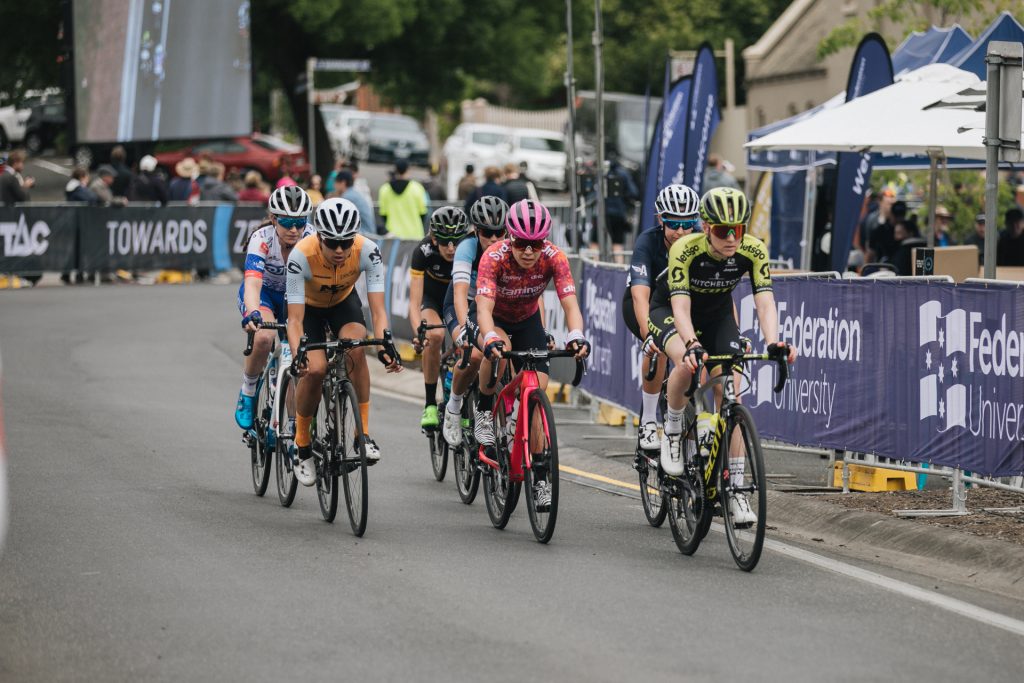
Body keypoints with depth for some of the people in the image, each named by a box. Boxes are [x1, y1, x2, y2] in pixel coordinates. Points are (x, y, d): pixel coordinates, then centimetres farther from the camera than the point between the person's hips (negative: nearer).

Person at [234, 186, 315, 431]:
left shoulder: (312, 240, -25)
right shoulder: (262, 239, -32)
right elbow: (252, 284, -44)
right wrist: (252, 314, -63)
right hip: (263, 292, -2)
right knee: (263, 338, -33)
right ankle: (247, 392, -8)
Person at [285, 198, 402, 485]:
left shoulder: (367, 251, -32)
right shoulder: (301, 256, -37)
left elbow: (378, 310, -32)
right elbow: (295, 319, -37)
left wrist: (385, 347, -49)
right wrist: (297, 356, -53)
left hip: (343, 301, 1)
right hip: (309, 305, -1)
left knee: (356, 350, -29)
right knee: (314, 369, -22)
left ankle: (363, 432, -18)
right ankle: (302, 445, -1)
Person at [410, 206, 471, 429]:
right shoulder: (424, 251, -32)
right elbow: (414, 302, -35)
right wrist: (418, 333, -53)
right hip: (431, 298, -1)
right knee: (435, 335, -31)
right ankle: (430, 404, -19)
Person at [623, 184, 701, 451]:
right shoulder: (648, 242, -32)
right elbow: (641, 294, -43)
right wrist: (649, 335, -59)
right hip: (643, 304, -3)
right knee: (659, 346, -31)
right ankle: (648, 422, -19)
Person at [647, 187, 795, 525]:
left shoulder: (753, 251, -25)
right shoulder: (685, 249, -34)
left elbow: (765, 303, -31)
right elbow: (681, 308, -38)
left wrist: (774, 342, -50)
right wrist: (692, 345, -57)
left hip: (717, 313, 3)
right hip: (669, 309, -3)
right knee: (687, 363, -36)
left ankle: (736, 488, -8)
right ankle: (672, 427, -8)